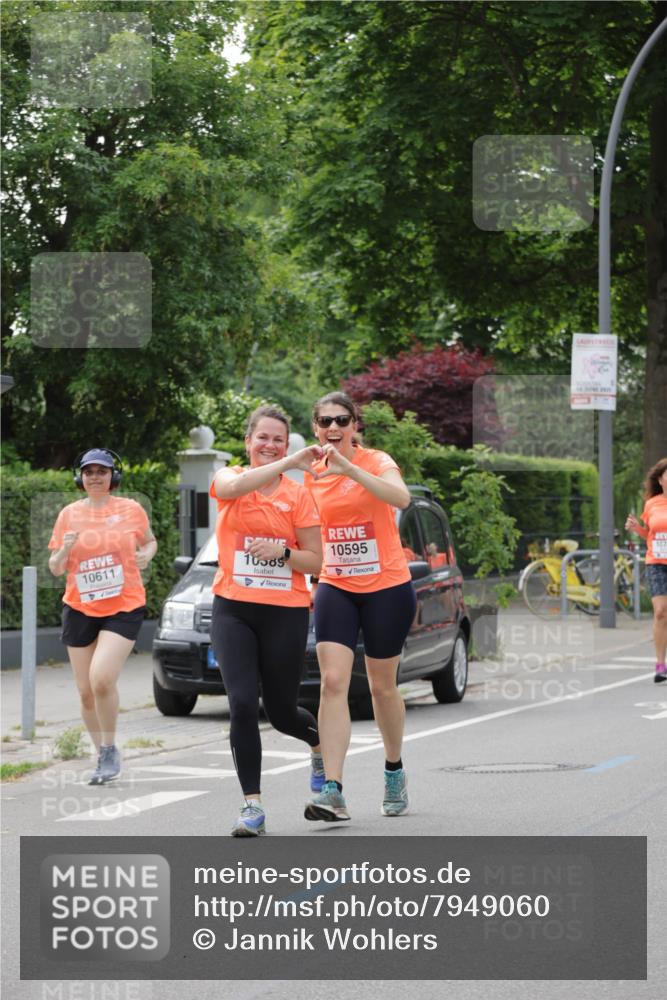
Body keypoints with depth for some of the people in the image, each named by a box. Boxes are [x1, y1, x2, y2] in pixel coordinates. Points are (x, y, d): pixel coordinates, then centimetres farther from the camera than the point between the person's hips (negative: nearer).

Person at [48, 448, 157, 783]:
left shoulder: (131, 510, 1)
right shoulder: (69, 514, 4)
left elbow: (149, 542, 18)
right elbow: (55, 569, 6)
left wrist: (146, 554, -4)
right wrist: (64, 550, -15)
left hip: (124, 607, -3)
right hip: (79, 609, 3)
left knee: (102, 678, -21)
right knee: (86, 691, 4)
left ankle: (110, 750, -3)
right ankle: (102, 756, 22)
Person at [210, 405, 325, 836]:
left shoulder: (299, 494, 2)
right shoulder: (228, 478, 3)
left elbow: (315, 562, 3)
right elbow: (235, 486, -25)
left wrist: (282, 551, -16)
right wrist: (289, 463, -32)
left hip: (286, 613, 0)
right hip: (233, 610, 0)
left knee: (281, 712, 9)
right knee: (243, 704, -14)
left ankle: (320, 744, 45)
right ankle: (253, 805, -6)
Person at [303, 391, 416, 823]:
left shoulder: (376, 462, -10)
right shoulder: (313, 473, 3)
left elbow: (400, 497, -32)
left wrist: (350, 468, -41)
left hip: (387, 588, -3)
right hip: (335, 589, 3)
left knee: (382, 686, 9)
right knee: (333, 682, -12)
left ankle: (395, 771, 34)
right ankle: (333, 791, -18)